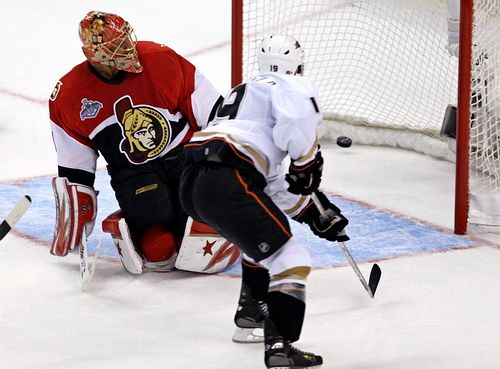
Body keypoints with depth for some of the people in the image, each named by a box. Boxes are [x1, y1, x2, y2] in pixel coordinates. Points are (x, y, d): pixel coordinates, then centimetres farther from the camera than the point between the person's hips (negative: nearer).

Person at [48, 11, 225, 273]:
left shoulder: (161, 60, -13)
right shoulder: (68, 96, -9)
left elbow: (211, 110, -4)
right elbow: (73, 164, 3)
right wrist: (72, 218, 4)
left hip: (185, 153, 1)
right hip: (131, 171, -1)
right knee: (160, 251, -20)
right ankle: (123, 229, 9)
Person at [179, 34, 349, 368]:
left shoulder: (244, 92, 35)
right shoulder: (292, 87, 9)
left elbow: (274, 185, 34)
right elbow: (297, 125, -18)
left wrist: (314, 213, 32)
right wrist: (308, 162, 1)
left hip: (192, 183, 9)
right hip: (225, 181, -9)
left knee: (267, 225, 34)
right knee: (289, 259, -7)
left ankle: (251, 310, 40)